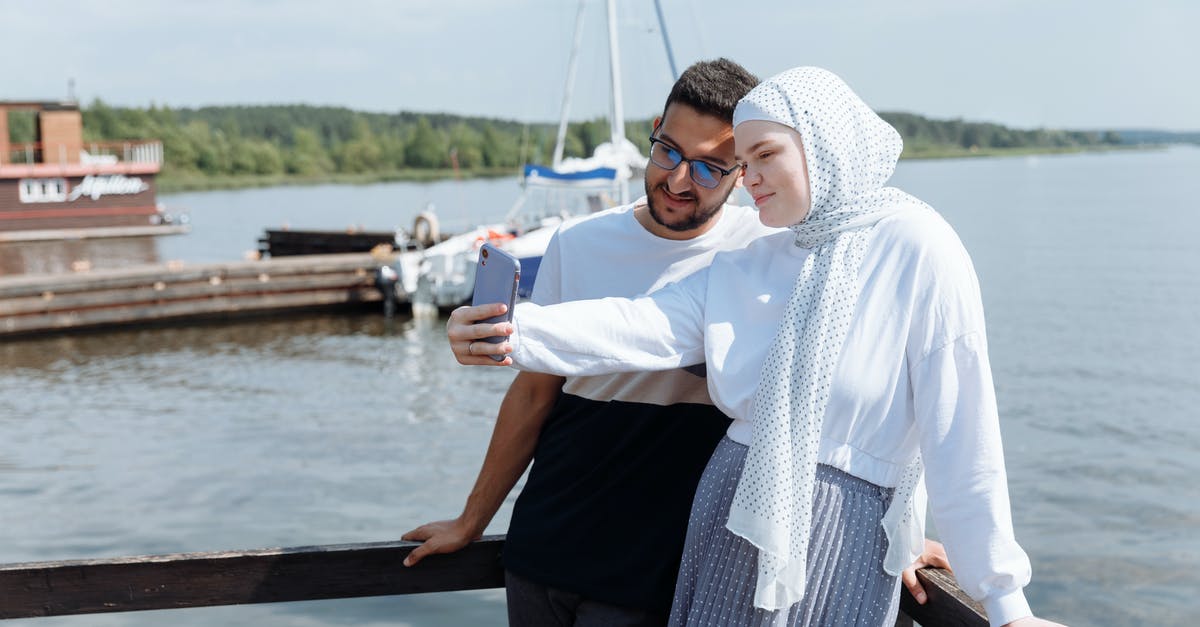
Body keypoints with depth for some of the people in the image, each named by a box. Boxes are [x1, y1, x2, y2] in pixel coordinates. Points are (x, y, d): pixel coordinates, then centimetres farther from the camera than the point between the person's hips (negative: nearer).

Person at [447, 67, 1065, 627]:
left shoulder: (916, 249, -9)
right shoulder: (745, 266, 6)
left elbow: (961, 438, -12)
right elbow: (640, 327, -9)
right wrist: (512, 332, -26)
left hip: (840, 538, -4)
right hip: (731, 521, 5)